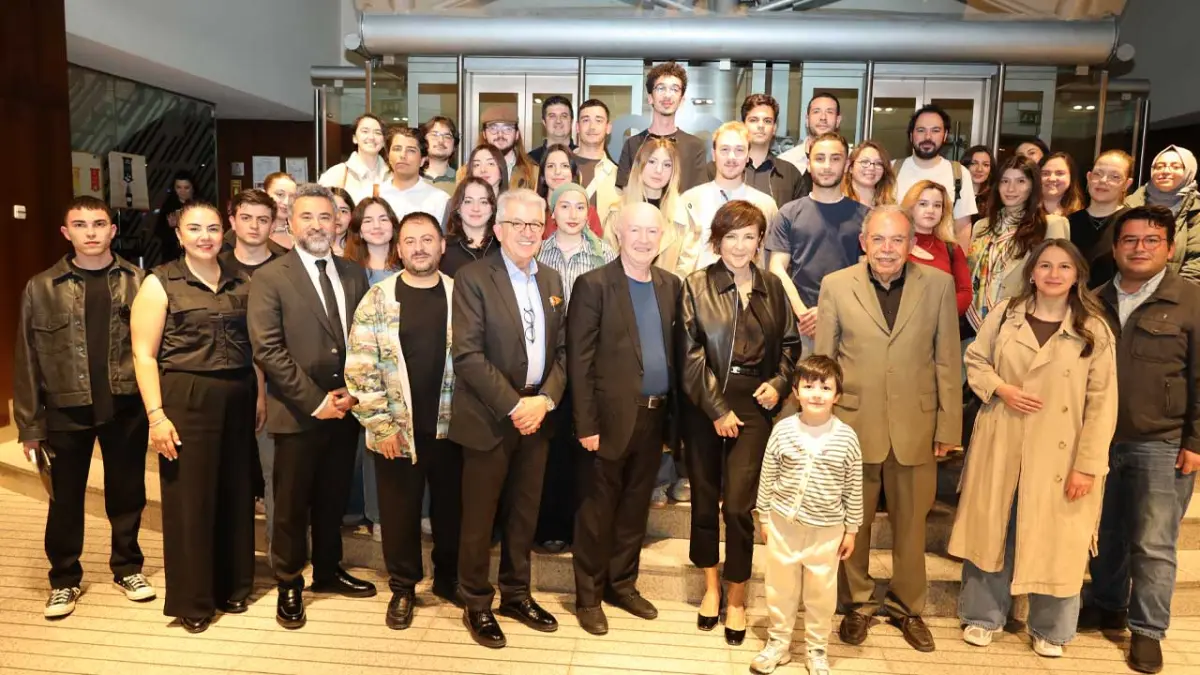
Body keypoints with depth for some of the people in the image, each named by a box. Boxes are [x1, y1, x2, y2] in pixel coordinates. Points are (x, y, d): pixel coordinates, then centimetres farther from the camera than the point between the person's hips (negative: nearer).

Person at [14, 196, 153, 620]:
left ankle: (128, 568, 31)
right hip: (67, 411, 0)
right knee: (65, 498, 12)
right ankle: (64, 580, 29)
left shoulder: (137, 282, 0)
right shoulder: (42, 288, -1)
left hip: (126, 407, 0)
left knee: (127, 493, 13)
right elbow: (27, 360, 0)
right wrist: (30, 424, -1)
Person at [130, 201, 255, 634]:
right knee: (189, 498, 3)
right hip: (186, 399, -4)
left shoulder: (241, 283, 10)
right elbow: (144, 355, -6)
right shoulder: (160, 283, -1)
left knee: (236, 493, 10)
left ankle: (232, 587, 27)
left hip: (238, 398, 4)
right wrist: (156, 415, -13)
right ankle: (192, 601, 18)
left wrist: (260, 395, 4)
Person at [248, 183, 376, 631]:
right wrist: (315, 401, -15)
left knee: (334, 500, 17)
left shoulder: (354, 275, 8)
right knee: (292, 504, 9)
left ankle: (328, 571, 35)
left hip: (345, 408, 4)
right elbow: (268, 350, -13)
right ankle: (289, 584, 26)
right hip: (297, 413, -4)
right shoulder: (270, 278, -6)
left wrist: (352, 392, -5)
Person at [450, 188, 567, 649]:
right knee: (480, 516, 6)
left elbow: (562, 349, 10)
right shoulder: (473, 278, -9)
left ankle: (516, 595, 31)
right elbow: (468, 354, -16)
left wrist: (545, 399, -6)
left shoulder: (551, 280, 10)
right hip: (490, 416, -5)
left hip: (537, 412, 5)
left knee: (524, 513, 14)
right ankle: (476, 604, 23)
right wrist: (513, 405, -17)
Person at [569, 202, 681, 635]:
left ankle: (623, 585, 33)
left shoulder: (671, 285, 8)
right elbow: (579, 361, -11)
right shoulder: (594, 285, -8)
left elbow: (675, 353, 10)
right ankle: (589, 597, 22)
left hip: (654, 417, 5)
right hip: (612, 417, -5)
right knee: (597, 510, 7)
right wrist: (586, 424, -15)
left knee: (635, 508, 17)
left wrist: (672, 415, 6)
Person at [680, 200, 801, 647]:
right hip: (704, 405, -1)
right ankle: (711, 588, 28)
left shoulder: (772, 288, 8)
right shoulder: (697, 285, -1)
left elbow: (789, 344, 15)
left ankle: (737, 598, 14)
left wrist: (779, 383, -2)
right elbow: (691, 353, -7)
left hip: (754, 404, 1)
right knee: (704, 498, 9)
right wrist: (717, 408, -11)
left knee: (738, 504, -4)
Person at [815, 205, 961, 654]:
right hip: (853, 424, 0)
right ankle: (856, 604, 32)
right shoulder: (836, 286, -3)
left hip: (916, 427, 1)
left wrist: (949, 427, -1)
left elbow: (947, 361, 1)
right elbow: (823, 361, 0)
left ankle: (907, 607, 34)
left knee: (911, 524, 14)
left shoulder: (939, 285, -1)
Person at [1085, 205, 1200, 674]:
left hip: (1162, 444, -4)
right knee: (1106, 534, 15)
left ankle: (1147, 631, 18)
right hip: (1102, 439, 4)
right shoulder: (1097, 302, 7)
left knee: (1153, 544, 4)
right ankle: (1108, 606, 33)